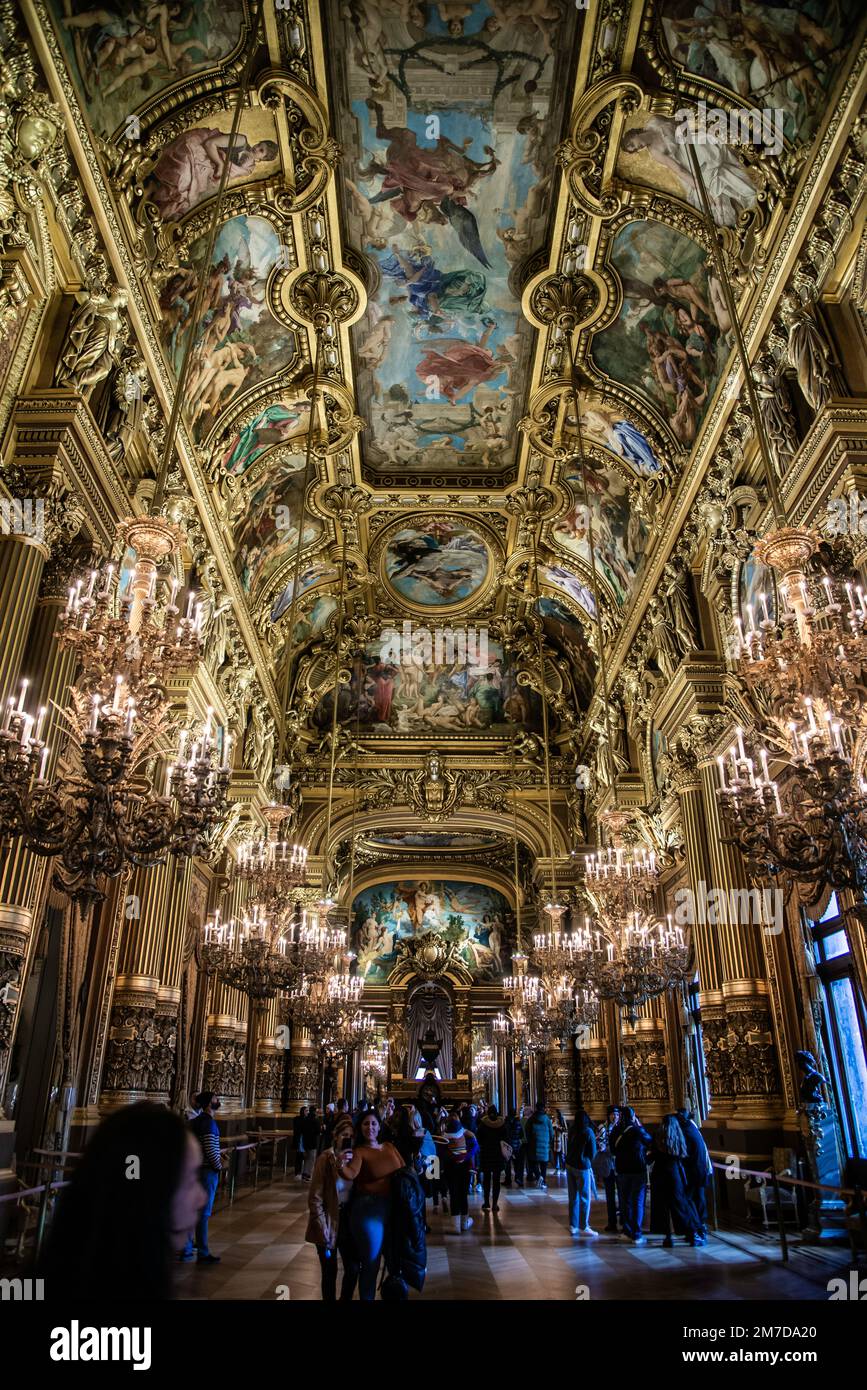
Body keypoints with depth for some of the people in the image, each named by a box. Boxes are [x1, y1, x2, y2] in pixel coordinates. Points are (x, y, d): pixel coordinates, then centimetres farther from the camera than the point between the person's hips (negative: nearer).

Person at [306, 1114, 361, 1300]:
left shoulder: (355, 1158, -3)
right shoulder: (326, 1159, -16)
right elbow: (315, 1199, -13)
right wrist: (324, 1230, -14)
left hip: (349, 1220, 4)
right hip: (329, 1221, -4)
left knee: (353, 1268, 7)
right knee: (330, 1272, 8)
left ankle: (345, 1299, 30)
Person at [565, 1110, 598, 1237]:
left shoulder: (571, 1130, 3)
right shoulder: (588, 1132, -12)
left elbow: (569, 1148, 7)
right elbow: (593, 1152, -4)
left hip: (569, 1165, 5)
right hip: (582, 1167, -5)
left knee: (573, 1198, 12)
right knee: (585, 1198, 5)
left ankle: (573, 1226, 17)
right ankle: (583, 1227, 7)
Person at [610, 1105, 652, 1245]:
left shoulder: (615, 1131, -2)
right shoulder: (637, 1130, -15)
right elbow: (649, 1141, 4)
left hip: (621, 1170, 4)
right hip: (638, 1169, -4)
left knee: (625, 1201, 15)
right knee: (638, 1202, 3)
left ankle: (627, 1231, 20)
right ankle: (636, 1235, 1)